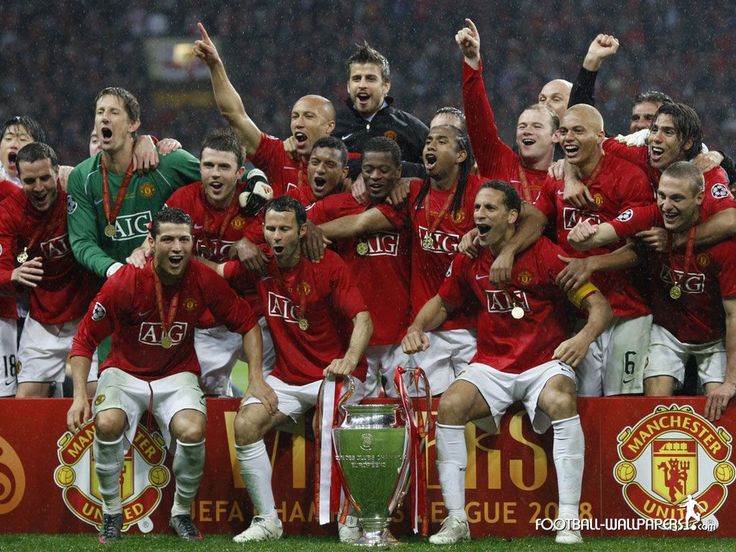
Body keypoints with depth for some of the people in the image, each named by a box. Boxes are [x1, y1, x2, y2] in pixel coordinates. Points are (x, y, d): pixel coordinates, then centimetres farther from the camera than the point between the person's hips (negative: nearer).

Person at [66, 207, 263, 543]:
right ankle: (111, 513, -8)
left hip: (177, 375, 1)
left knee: (192, 431, -29)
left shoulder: (204, 281, -12)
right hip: (125, 372, -1)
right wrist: (79, 395, -20)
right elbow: (85, 339, -10)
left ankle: (182, 513, -1)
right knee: (107, 424, -32)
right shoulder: (125, 282, -18)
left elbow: (246, 323, 3)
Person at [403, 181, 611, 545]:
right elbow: (443, 303, 24)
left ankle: (569, 519, -32)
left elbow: (598, 305, -9)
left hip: (544, 363, -4)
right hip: (491, 366, 4)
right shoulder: (469, 261, 5)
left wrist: (585, 337, -30)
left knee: (561, 402, -36)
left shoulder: (544, 255, -9)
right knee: (450, 405, -24)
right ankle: (456, 518, -18)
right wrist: (417, 328, 2)